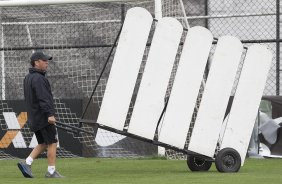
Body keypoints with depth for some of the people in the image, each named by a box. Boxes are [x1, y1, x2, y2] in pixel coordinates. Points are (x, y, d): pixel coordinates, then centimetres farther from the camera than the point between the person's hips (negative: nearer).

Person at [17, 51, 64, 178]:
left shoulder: (27, 78, 15)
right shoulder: (38, 78, -16)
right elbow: (43, 98, -25)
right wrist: (50, 114, -31)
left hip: (33, 118, 10)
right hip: (43, 118, -10)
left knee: (43, 144, 15)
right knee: (52, 143, -2)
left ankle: (26, 163, 2)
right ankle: (51, 171, -1)